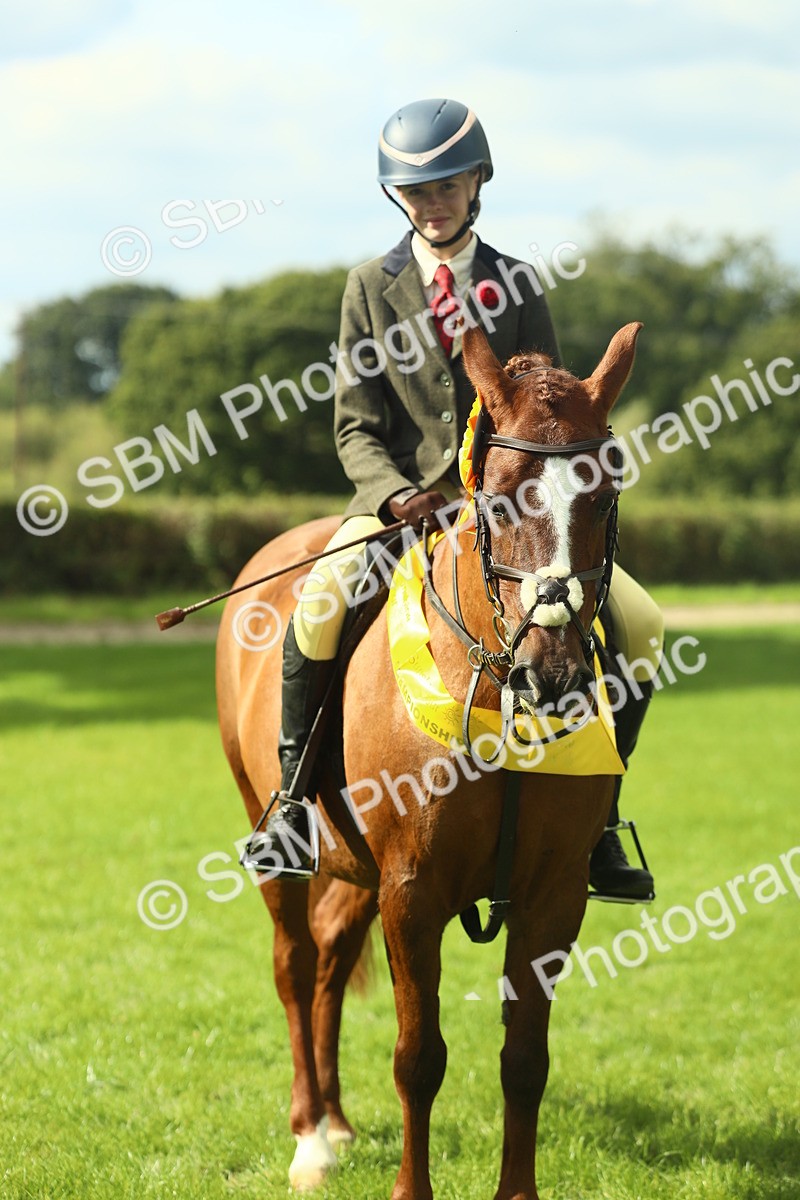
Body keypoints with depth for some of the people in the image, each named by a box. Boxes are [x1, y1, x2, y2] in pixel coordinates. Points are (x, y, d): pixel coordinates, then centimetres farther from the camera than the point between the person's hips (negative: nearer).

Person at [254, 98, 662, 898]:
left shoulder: (517, 285, 8)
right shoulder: (371, 288, 5)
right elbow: (356, 427, 2)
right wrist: (397, 496, -18)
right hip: (401, 495, -2)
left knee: (638, 626, -15)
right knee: (320, 604, -32)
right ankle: (292, 795, -13)